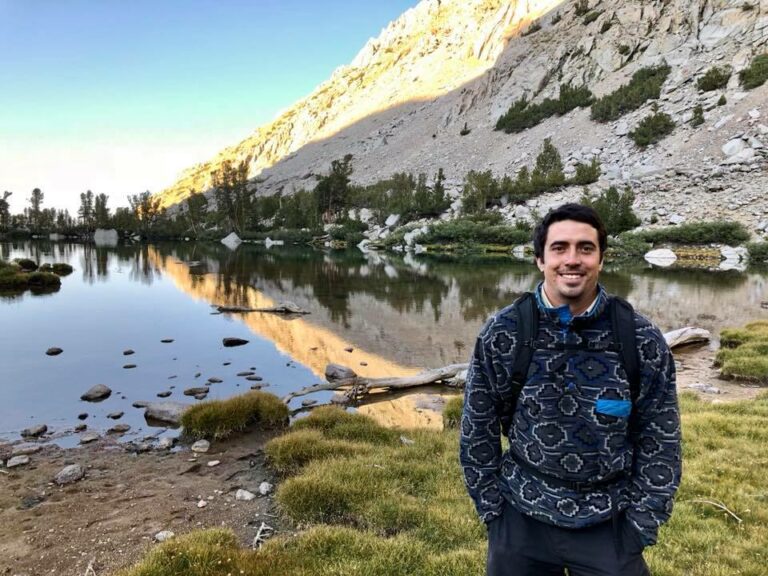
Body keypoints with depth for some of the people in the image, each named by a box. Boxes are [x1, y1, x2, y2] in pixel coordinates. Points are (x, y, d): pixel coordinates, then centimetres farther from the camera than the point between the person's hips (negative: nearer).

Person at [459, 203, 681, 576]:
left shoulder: (642, 341, -10)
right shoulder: (502, 334, -11)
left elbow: (659, 440, -1)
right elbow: (477, 430, -3)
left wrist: (639, 526, -2)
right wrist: (493, 511, -1)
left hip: (609, 523, 0)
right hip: (521, 518, 1)